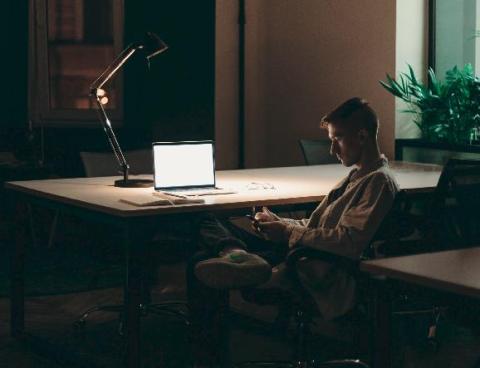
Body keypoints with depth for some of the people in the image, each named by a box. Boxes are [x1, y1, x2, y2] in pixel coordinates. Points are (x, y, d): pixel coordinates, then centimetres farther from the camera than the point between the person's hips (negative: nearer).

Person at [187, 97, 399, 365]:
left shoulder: (379, 181, -12)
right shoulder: (357, 175, 19)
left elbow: (349, 242, -23)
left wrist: (289, 233, -14)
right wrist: (280, 223, 5)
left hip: (322, 281, -11)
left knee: (201, 270, -15)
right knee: (210, 225, 6)